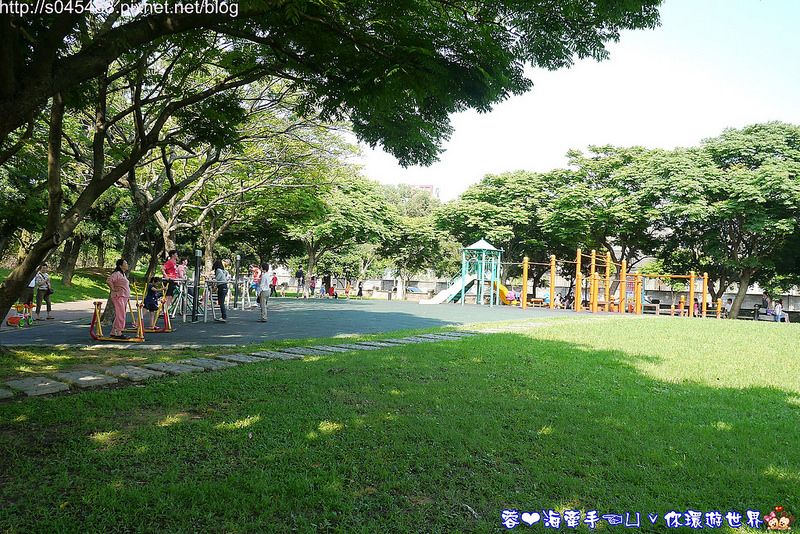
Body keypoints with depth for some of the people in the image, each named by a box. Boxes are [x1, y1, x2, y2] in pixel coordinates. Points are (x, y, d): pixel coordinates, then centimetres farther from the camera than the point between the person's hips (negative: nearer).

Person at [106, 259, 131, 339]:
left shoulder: (123, 274, 19)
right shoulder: (117, 273, -12)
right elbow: (108, 281, -25)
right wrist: (113, 289, -18)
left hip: (124, 297, 10)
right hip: (119, 296, -10)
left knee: (120, 315, 12)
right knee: (121, 315, -12)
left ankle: (113, 332, 18)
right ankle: (119, 333, -10)